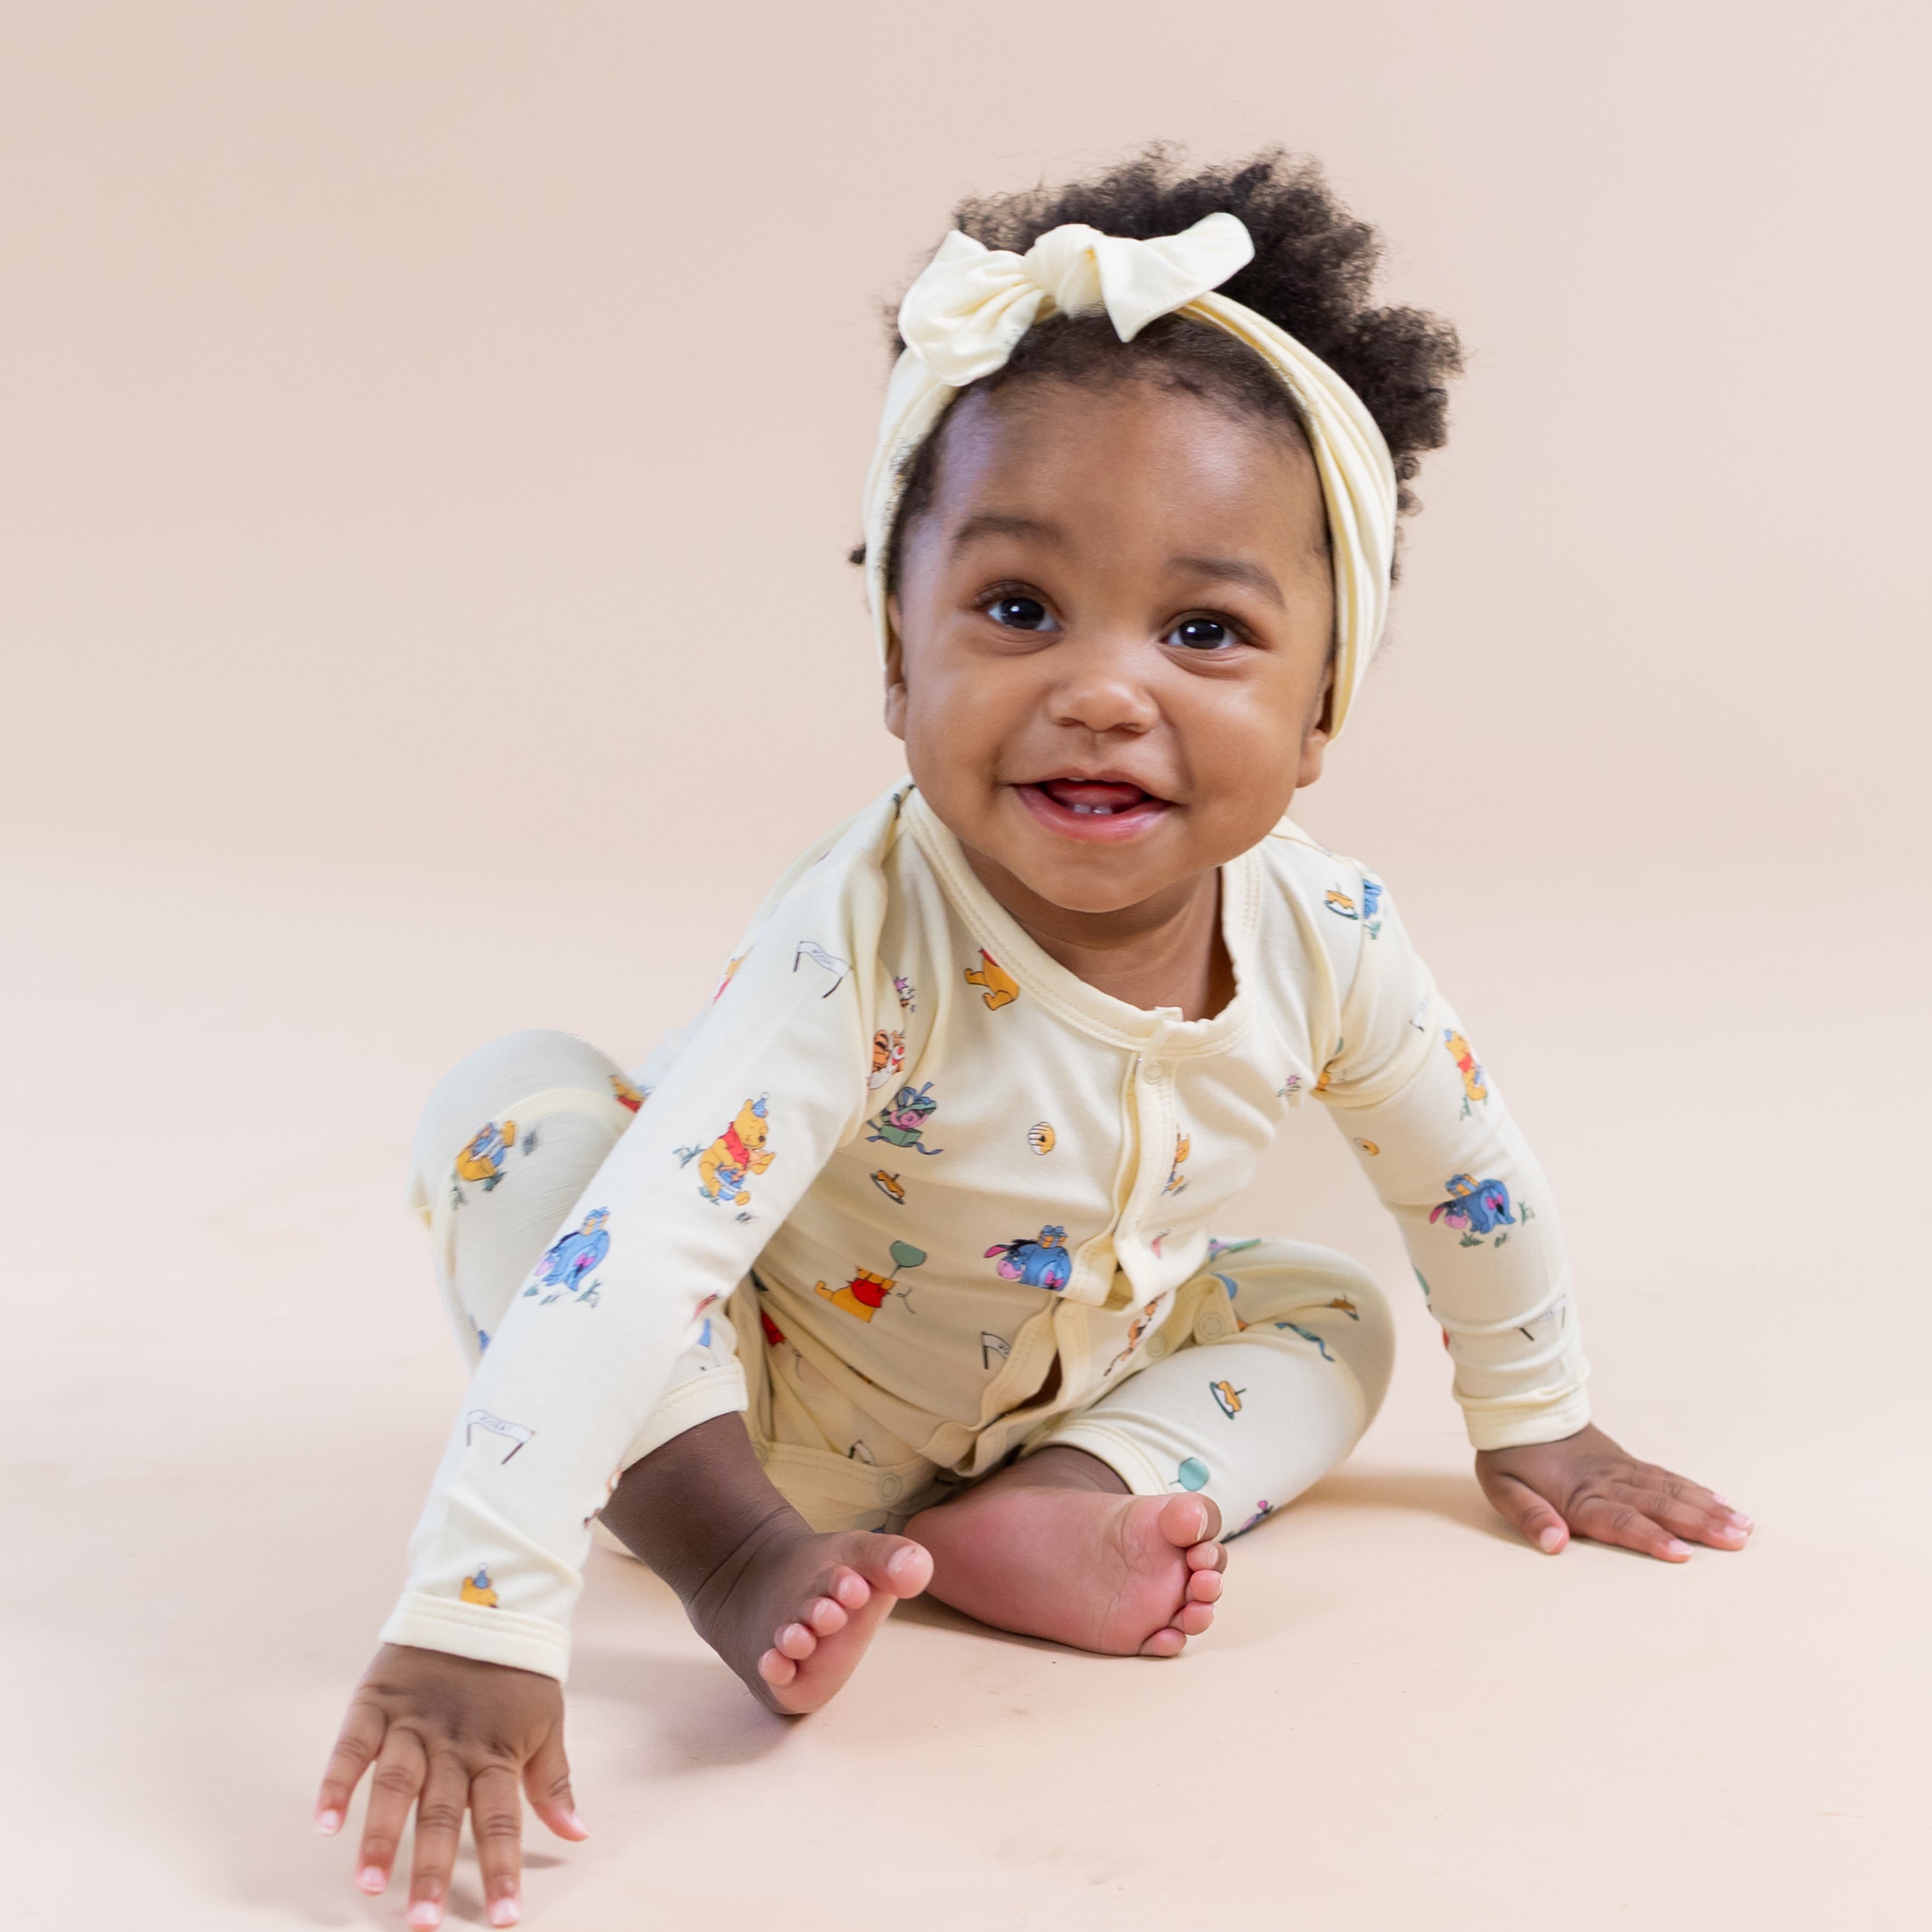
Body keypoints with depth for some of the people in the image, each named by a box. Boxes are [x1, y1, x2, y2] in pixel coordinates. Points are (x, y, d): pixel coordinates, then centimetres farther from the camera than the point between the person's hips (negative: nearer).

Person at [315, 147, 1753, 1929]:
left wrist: (1537, 1427, 12)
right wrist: (476, 1624, -52)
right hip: (762, 1392, -5)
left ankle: (1044, 1515, -22)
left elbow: (1467, 1180, 0)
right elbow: (634, 1258, -45)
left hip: (1061, 1381, 6)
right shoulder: (863, 949, -37)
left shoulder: (1324, 938, -21)